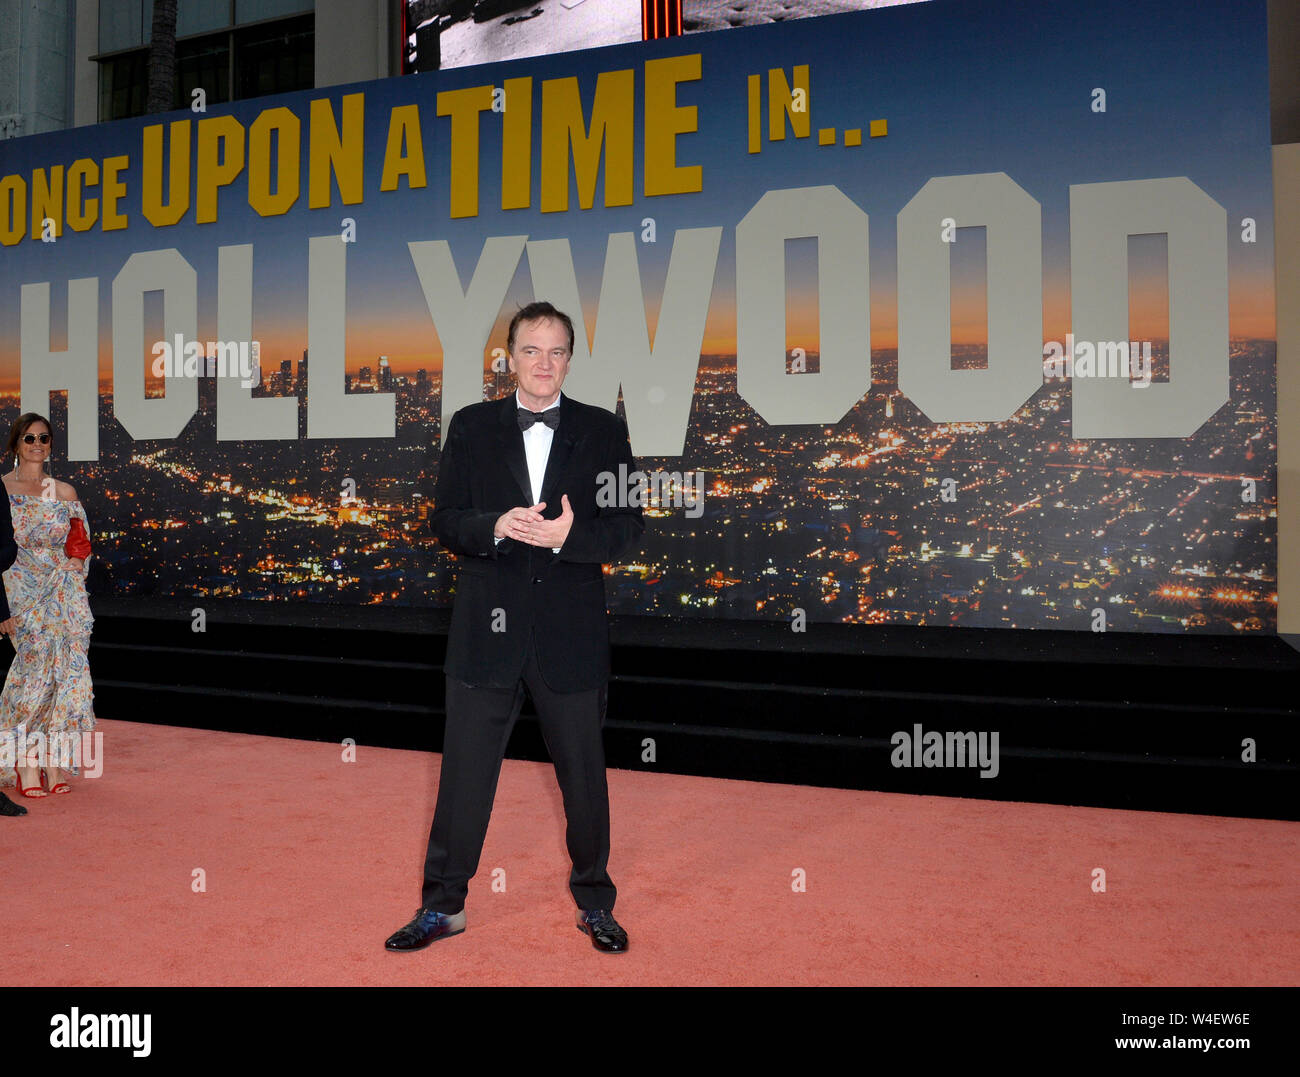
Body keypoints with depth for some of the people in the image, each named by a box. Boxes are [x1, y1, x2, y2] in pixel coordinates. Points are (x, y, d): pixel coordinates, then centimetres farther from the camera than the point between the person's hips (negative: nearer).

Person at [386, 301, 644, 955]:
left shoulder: (603, 431, 5)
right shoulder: (470, 427, 7)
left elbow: (628, 525, 0)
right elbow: (443, 520, 3)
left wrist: (568, 536, -18)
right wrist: (495, 526, -18)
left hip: (571, 635, 0)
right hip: (487, 628, 0)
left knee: (583, 774, 10)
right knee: (464, 772, 7)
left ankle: (594, 902, 28)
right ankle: (443, 905, 23)